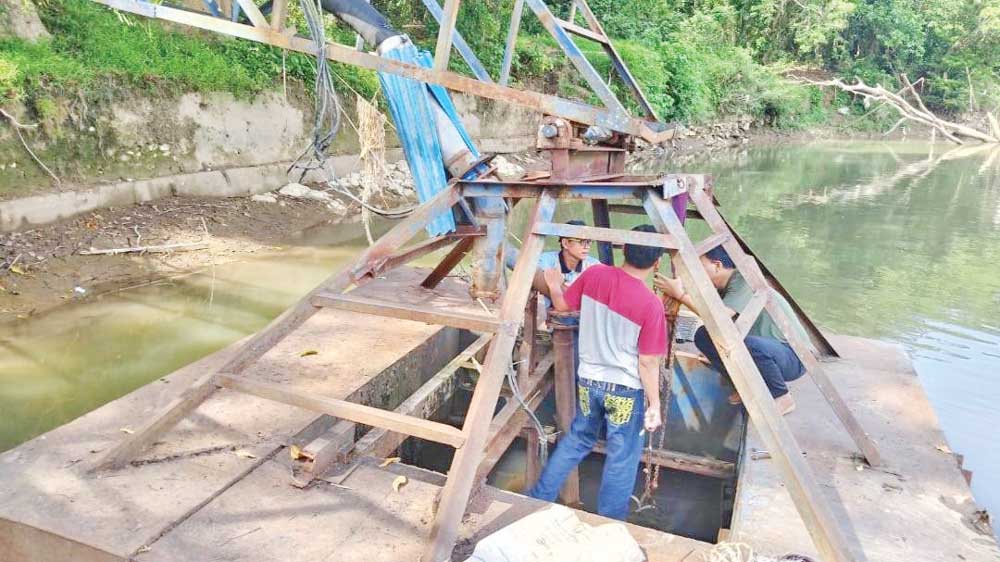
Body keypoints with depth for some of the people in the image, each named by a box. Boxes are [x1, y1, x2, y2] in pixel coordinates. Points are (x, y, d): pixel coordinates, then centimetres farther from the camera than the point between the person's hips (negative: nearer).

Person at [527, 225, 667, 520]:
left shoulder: (595, 274, -10)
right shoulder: (651, 304, -21)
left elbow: (561, 305, 6)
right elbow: (647, 363, -15)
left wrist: (554, 284, 26)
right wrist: (654, 403, -3)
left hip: (588, 380, 5)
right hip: (626, 389, -5)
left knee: (576, 439, 24)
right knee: (622, 458, 12)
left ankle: (538, 497, 33)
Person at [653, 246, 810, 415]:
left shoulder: (744, 279, -22)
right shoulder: (722, 288, 3)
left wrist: (681, 294, -31)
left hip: (793, 356, -7)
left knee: (749, 344, -38)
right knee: (703, 335, -8)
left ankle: (782, 397, -9)